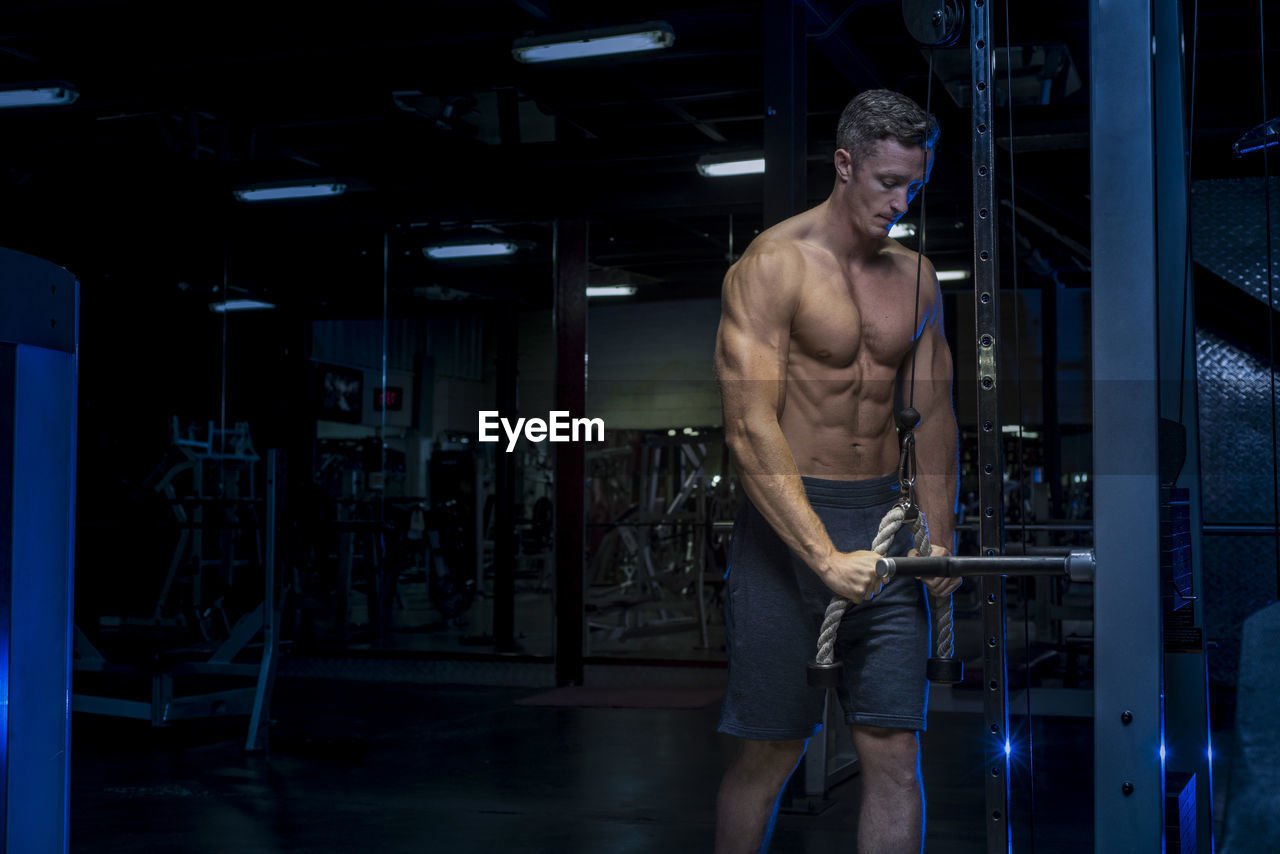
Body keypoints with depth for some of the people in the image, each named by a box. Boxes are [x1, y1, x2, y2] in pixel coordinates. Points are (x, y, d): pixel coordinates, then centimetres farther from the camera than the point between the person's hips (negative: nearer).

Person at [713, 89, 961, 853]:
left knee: (895, 752, 2)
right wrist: (826, 558, -24)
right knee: (774, 751, 3)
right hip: (788, 521, -5)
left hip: (886, 519, 5)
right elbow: (752, 431, -18)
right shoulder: (772, 266, -10)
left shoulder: (917, 278, 10)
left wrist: (939, 534, 2)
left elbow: (935, 414, 15)